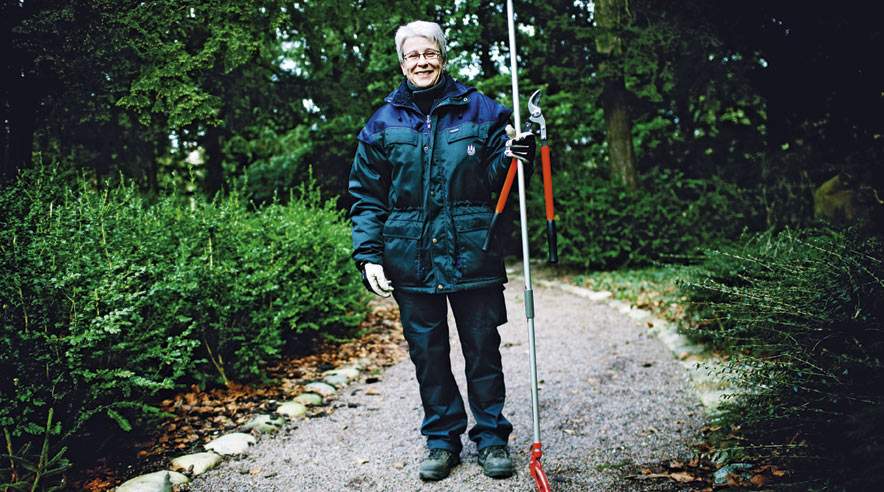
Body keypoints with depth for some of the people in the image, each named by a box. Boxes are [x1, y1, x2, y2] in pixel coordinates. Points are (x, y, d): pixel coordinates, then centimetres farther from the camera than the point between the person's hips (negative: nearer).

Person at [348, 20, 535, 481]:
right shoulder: (383, 123, 7)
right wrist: (368, 256, -3)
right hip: (412, 258, 1)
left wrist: (513, 156, -15)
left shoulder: (479, 110, 5)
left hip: (472, 254, -1)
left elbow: (496, 179, 7)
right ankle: (442, 438, 26)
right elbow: (366, 196, 6)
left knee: (483, 350, 6)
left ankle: (492, 437, 22)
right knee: (427, 354, 10)